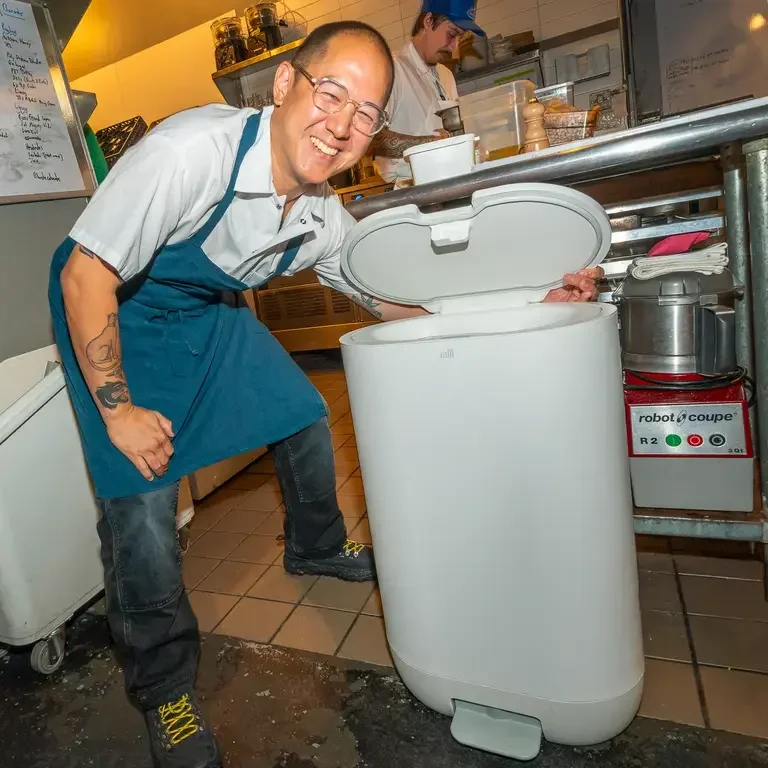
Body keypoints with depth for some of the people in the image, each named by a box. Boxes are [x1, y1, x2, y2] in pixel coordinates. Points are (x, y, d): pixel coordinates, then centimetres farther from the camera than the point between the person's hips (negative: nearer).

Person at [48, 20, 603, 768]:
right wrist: (117, 411, -23)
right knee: (141, 492, -13)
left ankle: (316, 548, 34)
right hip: (113, 312, -5)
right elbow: (85, 277, -27)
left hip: (211, 311, 6)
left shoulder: (327, 220, -13)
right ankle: (163, 691, 10)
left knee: (305, 419, 5)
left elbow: (388, 298, -2)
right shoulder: (191, 151, -33)